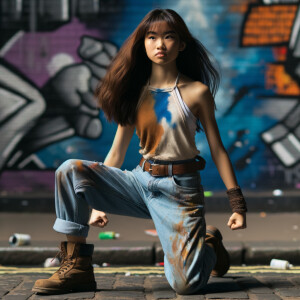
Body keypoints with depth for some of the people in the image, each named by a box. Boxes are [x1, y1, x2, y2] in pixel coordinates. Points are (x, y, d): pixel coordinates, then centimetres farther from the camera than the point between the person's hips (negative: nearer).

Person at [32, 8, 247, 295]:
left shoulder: (197, 92, -4)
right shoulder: (136, 92, 6)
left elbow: (217, 149, -1)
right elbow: (117, 151, 11)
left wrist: (237, 203, -4)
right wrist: (98, 200, 12)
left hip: (179, 190, -4)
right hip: (140, 182, 4)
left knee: (186, 285, -17)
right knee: (70, 171, -20)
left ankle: (208, 243, 21)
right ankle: (76, 267, -14)